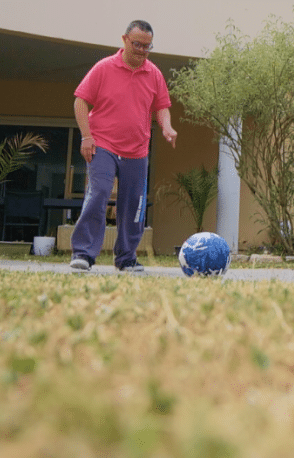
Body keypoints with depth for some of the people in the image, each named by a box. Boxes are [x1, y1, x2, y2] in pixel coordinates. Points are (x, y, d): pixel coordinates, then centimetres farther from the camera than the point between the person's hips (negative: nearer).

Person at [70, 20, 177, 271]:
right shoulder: (104, 68, -1)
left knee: (133, 206, 6)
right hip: (102, 147, -4)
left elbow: (161, 106, 16)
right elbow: (81, 101, 0)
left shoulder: (154, 74, 9)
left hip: (137, 153, 4)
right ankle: (83, 253, -11)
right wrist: (86, 136, -9)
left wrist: (166, 126, -6)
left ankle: (127, 258, 19)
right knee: (97, 196, -17)